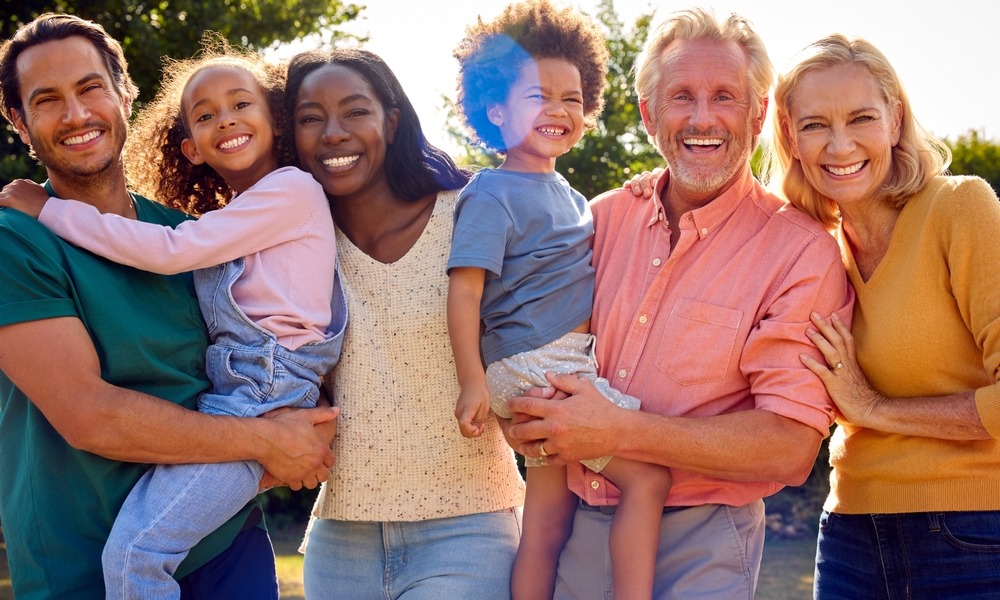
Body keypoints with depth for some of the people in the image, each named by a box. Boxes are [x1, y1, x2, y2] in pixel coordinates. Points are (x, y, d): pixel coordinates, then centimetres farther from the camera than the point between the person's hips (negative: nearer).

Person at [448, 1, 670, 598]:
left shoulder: (569, 195, 16)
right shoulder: (493, 194, -9)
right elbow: (465, 287, -16)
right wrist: (473, 382, -21)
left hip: (569, 366, 8)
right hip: (530, 365, -8)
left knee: (547, 524, 10)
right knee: (647, 476, -13)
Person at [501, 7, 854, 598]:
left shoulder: (802, 250, -13)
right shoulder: (605, 218, 2)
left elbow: (789, 444, -19)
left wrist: (617, 432, -25)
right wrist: (527, 414, -9)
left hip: (699, 547, -4)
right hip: (577, 526, 5)